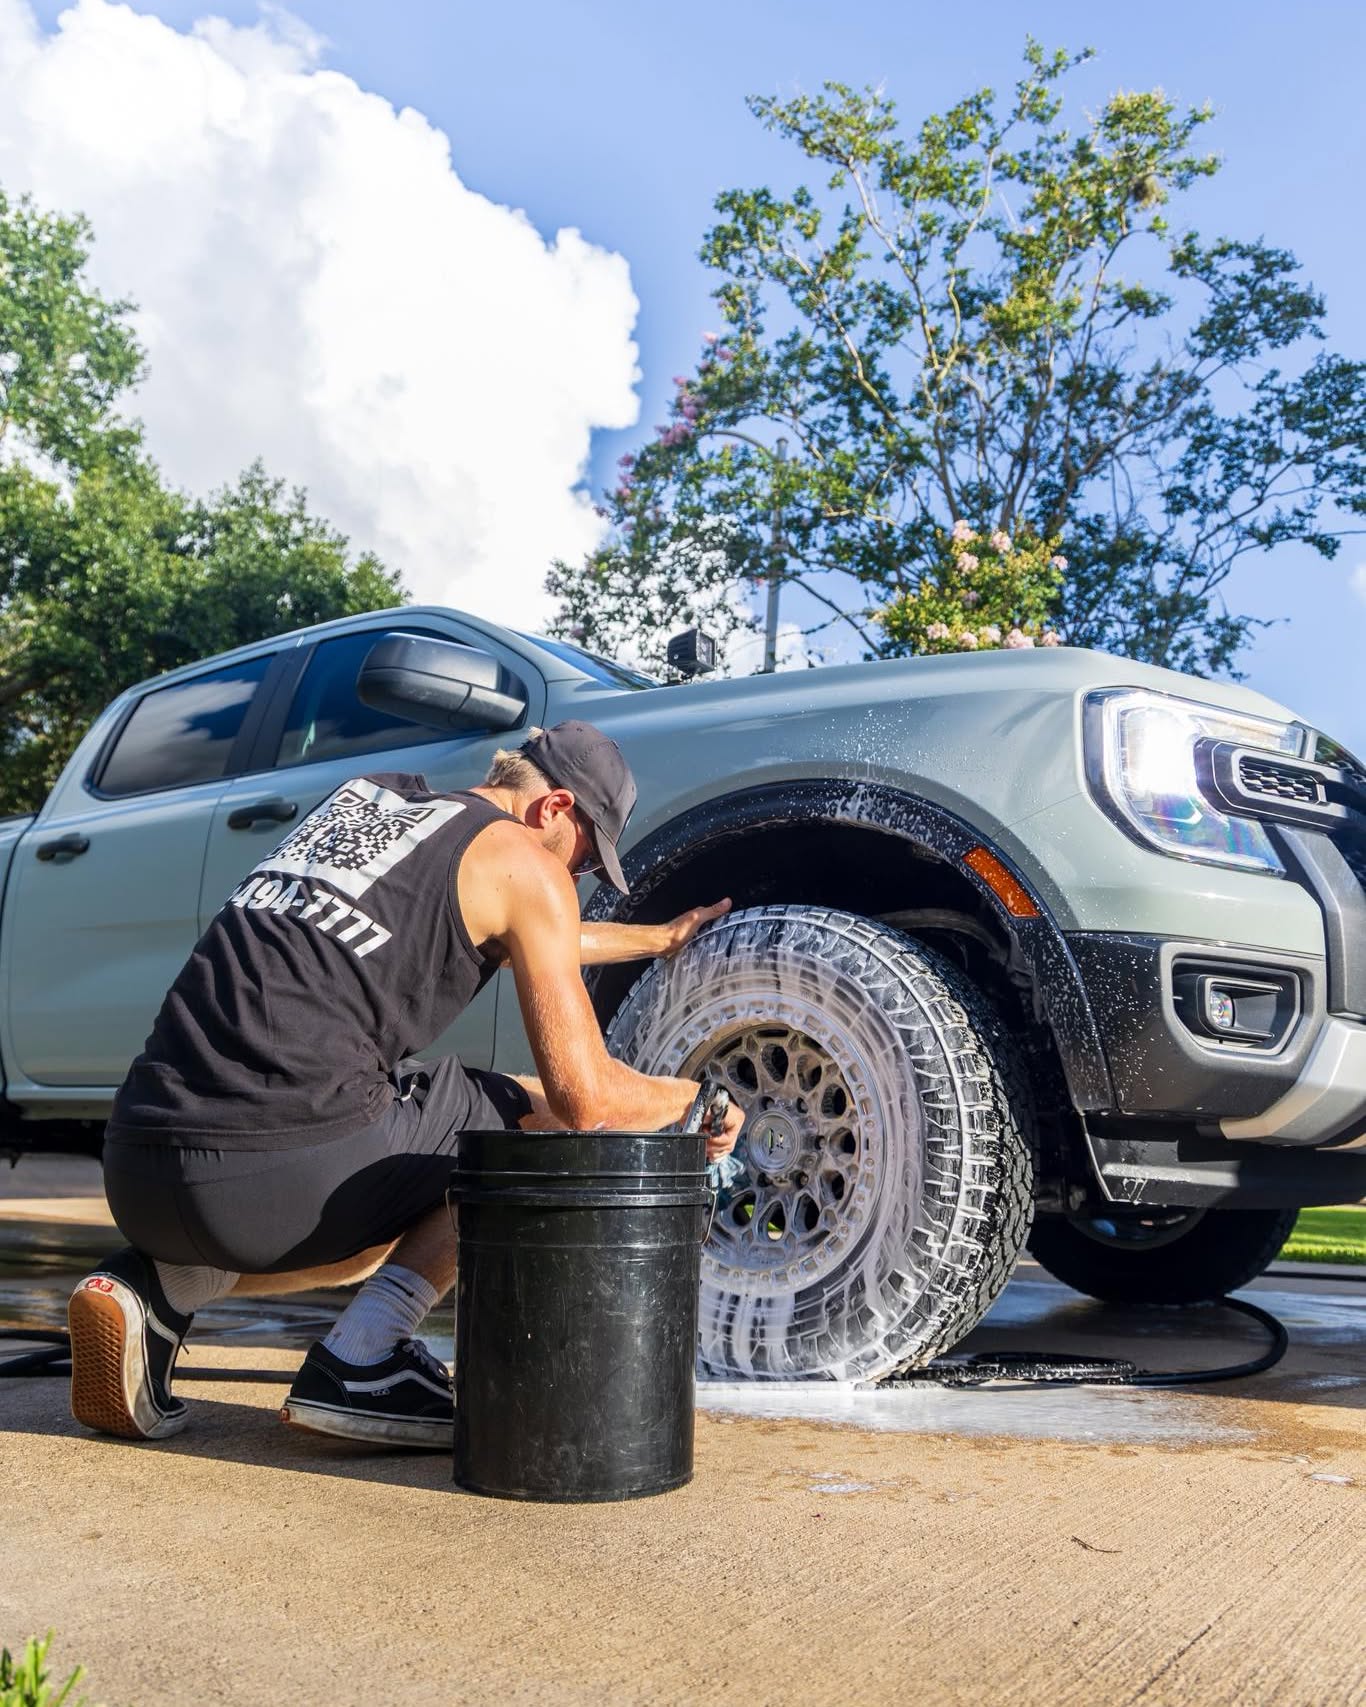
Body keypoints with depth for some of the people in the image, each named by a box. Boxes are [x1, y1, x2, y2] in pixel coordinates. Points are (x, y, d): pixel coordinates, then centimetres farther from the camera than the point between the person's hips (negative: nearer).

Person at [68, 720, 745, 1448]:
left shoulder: (365, 796, 24)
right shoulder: (523, 860, 3)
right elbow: (585, 1097, 0)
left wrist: (659, 938, 53)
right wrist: (690, 1099, 22)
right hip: (285, 1167, -8)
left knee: (385, 1229, 35)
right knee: (542, 1124, 14)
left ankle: (159, 1286, 9)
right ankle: (361, 1360, 2)